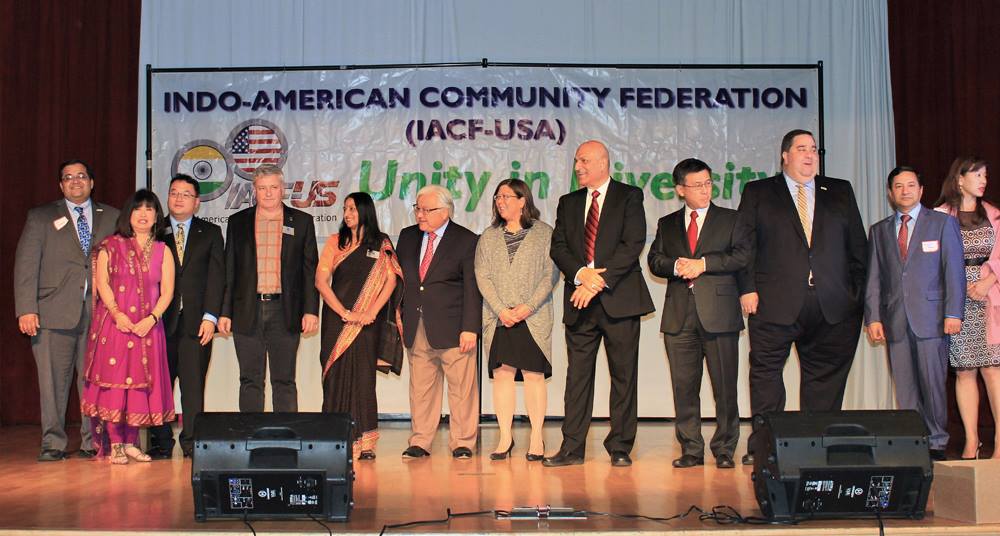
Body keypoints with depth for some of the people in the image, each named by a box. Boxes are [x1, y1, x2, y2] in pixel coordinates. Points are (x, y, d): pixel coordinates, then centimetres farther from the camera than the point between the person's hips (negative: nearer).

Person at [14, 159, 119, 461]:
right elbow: (26, 265, 4)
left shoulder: (111, 218, 14)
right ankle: (53, 443, 9)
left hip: (99, 312, 1)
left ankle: (93, 442, 9)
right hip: (54, 312, -1)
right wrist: (26, 309, -7)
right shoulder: (40, 218, 10)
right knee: (53, 381, -1)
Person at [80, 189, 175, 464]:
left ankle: (131, 442, 12)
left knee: (140, 382, 3)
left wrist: (151, 319, -12)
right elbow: (102, 283, -2)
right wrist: (117, 313, -15)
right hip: (114, 323, -2)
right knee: (113, 380, -4)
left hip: (147, 327, 2)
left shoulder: (162, 251, 10)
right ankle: (114, 445, 0)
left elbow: (167, 292, 3)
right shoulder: (111, 245, 6)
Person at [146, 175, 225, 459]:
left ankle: (192, 443, 5)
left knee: (193, 385, -1)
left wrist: (210, 317, -6)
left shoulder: (210, 233, 10)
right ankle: (161, 443, 11)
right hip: (161, 319, 1)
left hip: (196, 321, 0)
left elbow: (216, 276, 4)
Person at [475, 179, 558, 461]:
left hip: (533, 318, -2)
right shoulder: (488, 237, 13)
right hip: (498, 318, 2)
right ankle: (505, 438, 6)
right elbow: (482, 277, 5)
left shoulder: (544, 233, 4)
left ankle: (536, 439, 3)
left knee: (534, 375, -2)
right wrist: (501, 310, -9)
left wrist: (529, 307, -13)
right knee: (501, 374, 0)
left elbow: (551, 274, -2)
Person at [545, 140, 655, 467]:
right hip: (580, 298, 4)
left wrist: (600, 280, -15)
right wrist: (581, 274, -12)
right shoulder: (568, 203, 16)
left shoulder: (629, 196, 3)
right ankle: (572, 447, 6)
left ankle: (620, 447, 9)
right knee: (577, 374, 2)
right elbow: (558, 247, 7)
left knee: (623, 375, 1)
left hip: (619, 298, -3)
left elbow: (633, 243, -9)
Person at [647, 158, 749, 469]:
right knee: (684, 387, 3)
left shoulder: (730, 219, 9)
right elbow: (655, 260, 9)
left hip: (719, 314, -2)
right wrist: (677, 266, -11)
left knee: (725, 387, -1)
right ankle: (691, 450, 12)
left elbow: (742, 256, -3)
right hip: (680, 315, 3)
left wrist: (703, 263, -10)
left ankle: (724, 450, 8)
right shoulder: (667, 224, 18)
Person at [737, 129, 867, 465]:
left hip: (832, 307, 2)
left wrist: (859, 292, 7)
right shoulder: (757, 193, 9)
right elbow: (744, 244, 3)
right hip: (775, 304, -2)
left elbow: (858, 245, 14)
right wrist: (748, 288, -8)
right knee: (765, 374, -1)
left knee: (825, 376, 6)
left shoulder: (840, 192, 16)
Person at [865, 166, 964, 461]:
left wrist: (953, 313, -8)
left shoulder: (943, 223, 7)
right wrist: (873, 318, 2)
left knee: (932, 383, -4)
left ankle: (936, 443, 7)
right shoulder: (879, 230, 16)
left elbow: (954, 270, 1)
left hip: (931, 317, -3)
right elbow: (873, 278, 12)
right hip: (895, 320, 3)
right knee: (905, 388, 3)